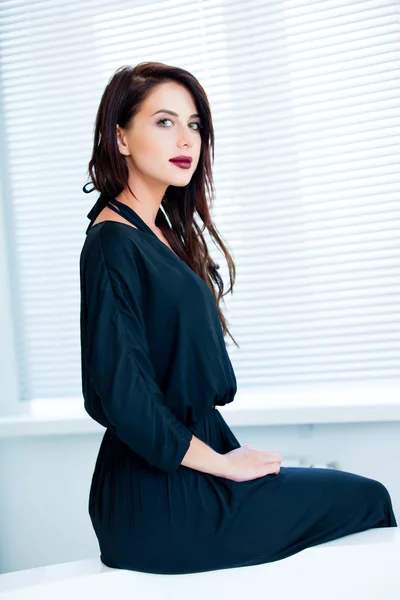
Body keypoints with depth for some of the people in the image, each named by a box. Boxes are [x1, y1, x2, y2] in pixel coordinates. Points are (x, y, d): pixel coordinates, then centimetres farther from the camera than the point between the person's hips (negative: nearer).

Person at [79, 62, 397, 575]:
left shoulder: (164, 233, 12)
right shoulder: (113, 246, -17)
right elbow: (127, 402, -21)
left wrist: (231, 451, 8)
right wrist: (222, 462, -11)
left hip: (191, 452, 9)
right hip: (160, 500, -9)